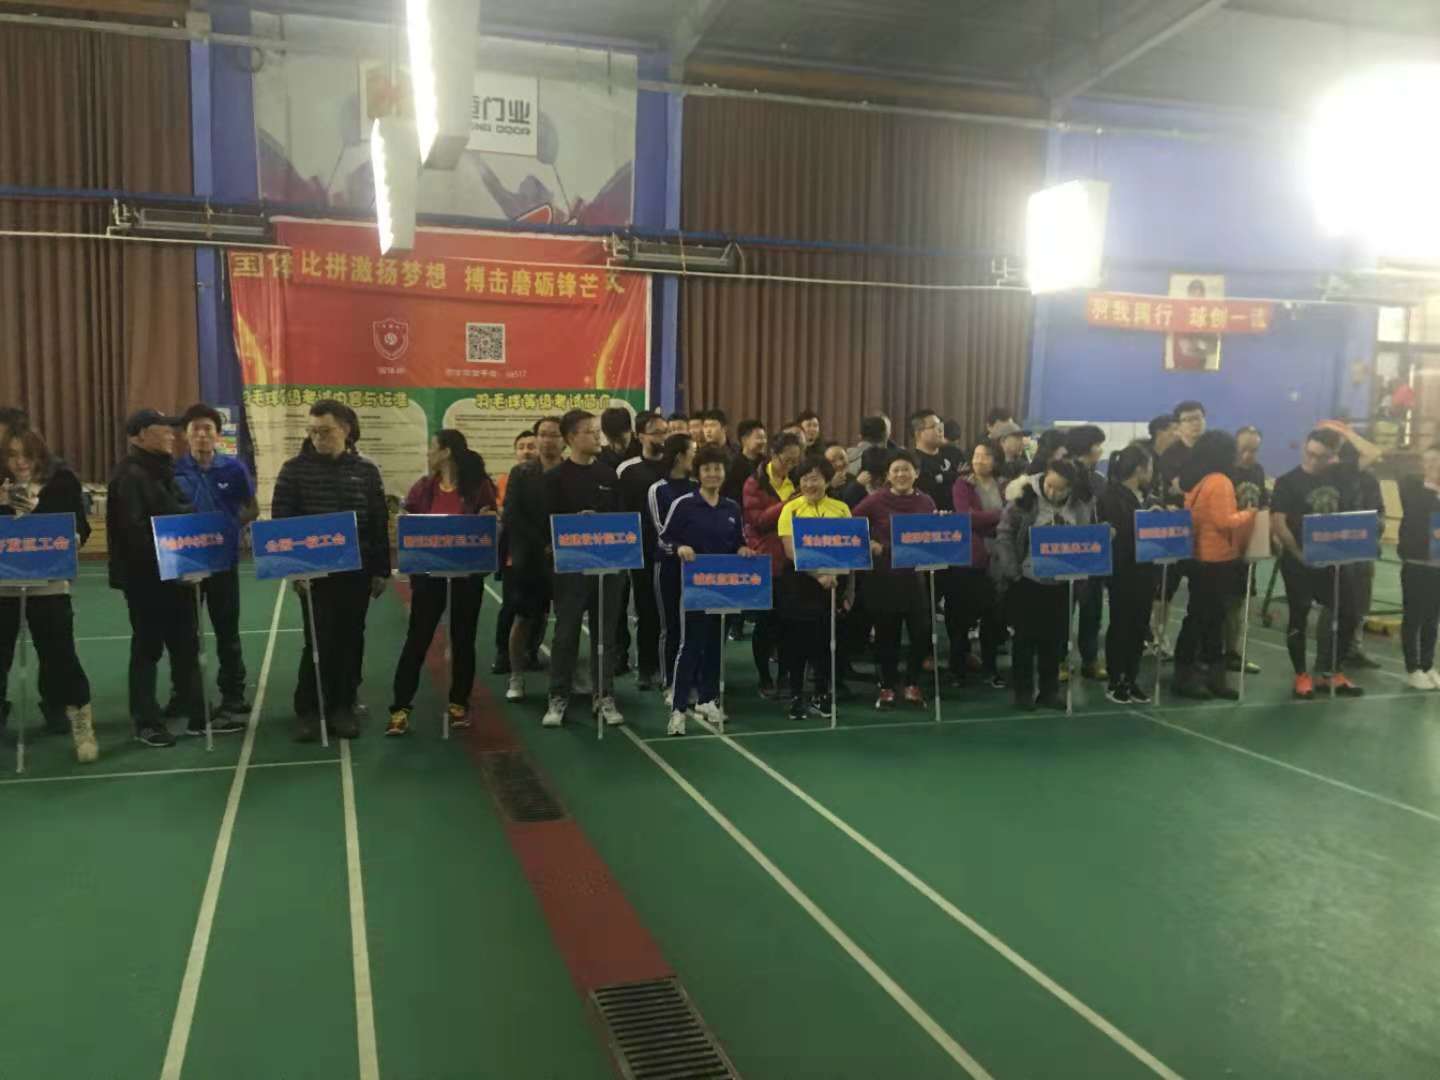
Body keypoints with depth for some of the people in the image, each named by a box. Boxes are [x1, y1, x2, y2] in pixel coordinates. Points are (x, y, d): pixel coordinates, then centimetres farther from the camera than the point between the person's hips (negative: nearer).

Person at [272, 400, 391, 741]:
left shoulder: (366, 470, 5)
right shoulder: (295, 469, -1)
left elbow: (380, 524, 7)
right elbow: (280, 521, -3)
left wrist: (381, 571, 4)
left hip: (357, 571, 2)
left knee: (350, 640, 8)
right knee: (320, 641, -3)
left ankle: (342, 707, 20)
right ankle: (307, 710, 12)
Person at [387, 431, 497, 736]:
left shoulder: (479, 486, -4)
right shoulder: (422, 488, 4)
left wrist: (489, 520, -20)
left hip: (467, 572, -2)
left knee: (463, 637, 9)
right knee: (417, 637, 2)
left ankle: (459, 702, 23)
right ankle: (401, 707, 6)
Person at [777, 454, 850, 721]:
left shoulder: (841, 509, 5)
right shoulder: (791, 509, -2)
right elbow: (790, 551, -10)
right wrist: (819, 574, -20)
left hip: (832, 583, 2)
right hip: (798, 582, -2)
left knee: (825, 639, 7)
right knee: (796, 639, 3)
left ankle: (822, 696, 20)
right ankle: (796, 697, 13)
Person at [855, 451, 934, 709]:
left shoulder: (926, 502, 3)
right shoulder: (875, 500, -6)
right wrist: (868, 544, -14)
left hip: (915, 576, 2)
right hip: (882, 576, -2)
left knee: (922, 632, -2)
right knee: (886, 634, 6)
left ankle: (912, 685, 18)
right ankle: (887, 687, 22)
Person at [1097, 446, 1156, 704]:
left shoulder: (1145, 496, 14)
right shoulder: (1111, 496, -10)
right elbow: (1113, 532, -19)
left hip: (1143, 571, 7)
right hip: (1123, 573, -7)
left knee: (1139, 626, 10)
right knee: (1120, 626, 2)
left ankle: (1132, 680, 20)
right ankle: (1115, 682, 12)